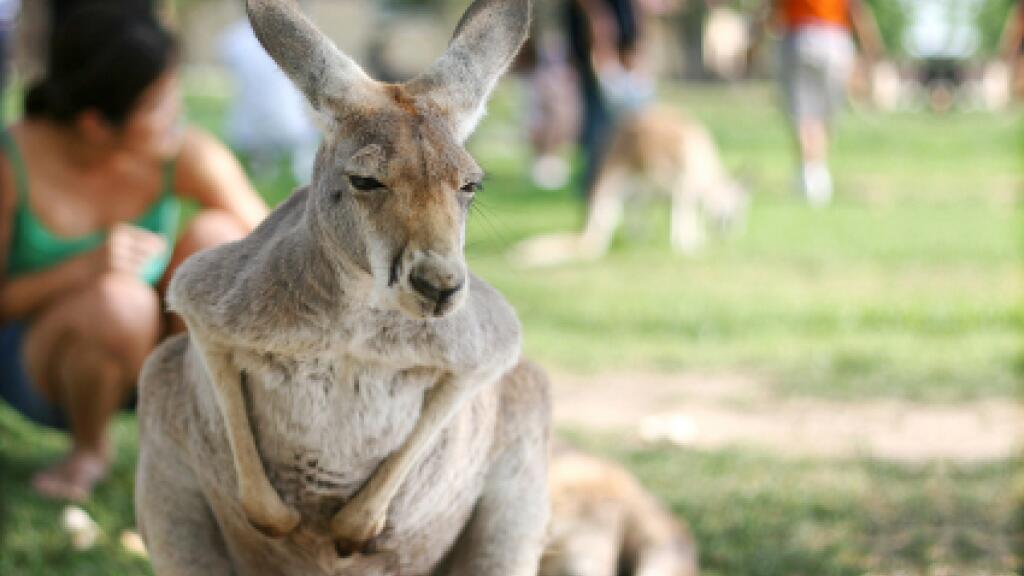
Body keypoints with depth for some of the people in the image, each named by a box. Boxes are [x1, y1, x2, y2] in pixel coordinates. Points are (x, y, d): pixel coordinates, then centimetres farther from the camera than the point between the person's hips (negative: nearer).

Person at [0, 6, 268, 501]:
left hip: (152, 353, 3)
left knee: (216, 235, -25)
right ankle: (88, 450, -5)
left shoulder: (189, 158, -19)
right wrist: (86, 268, -32)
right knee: (119, 300, -37)